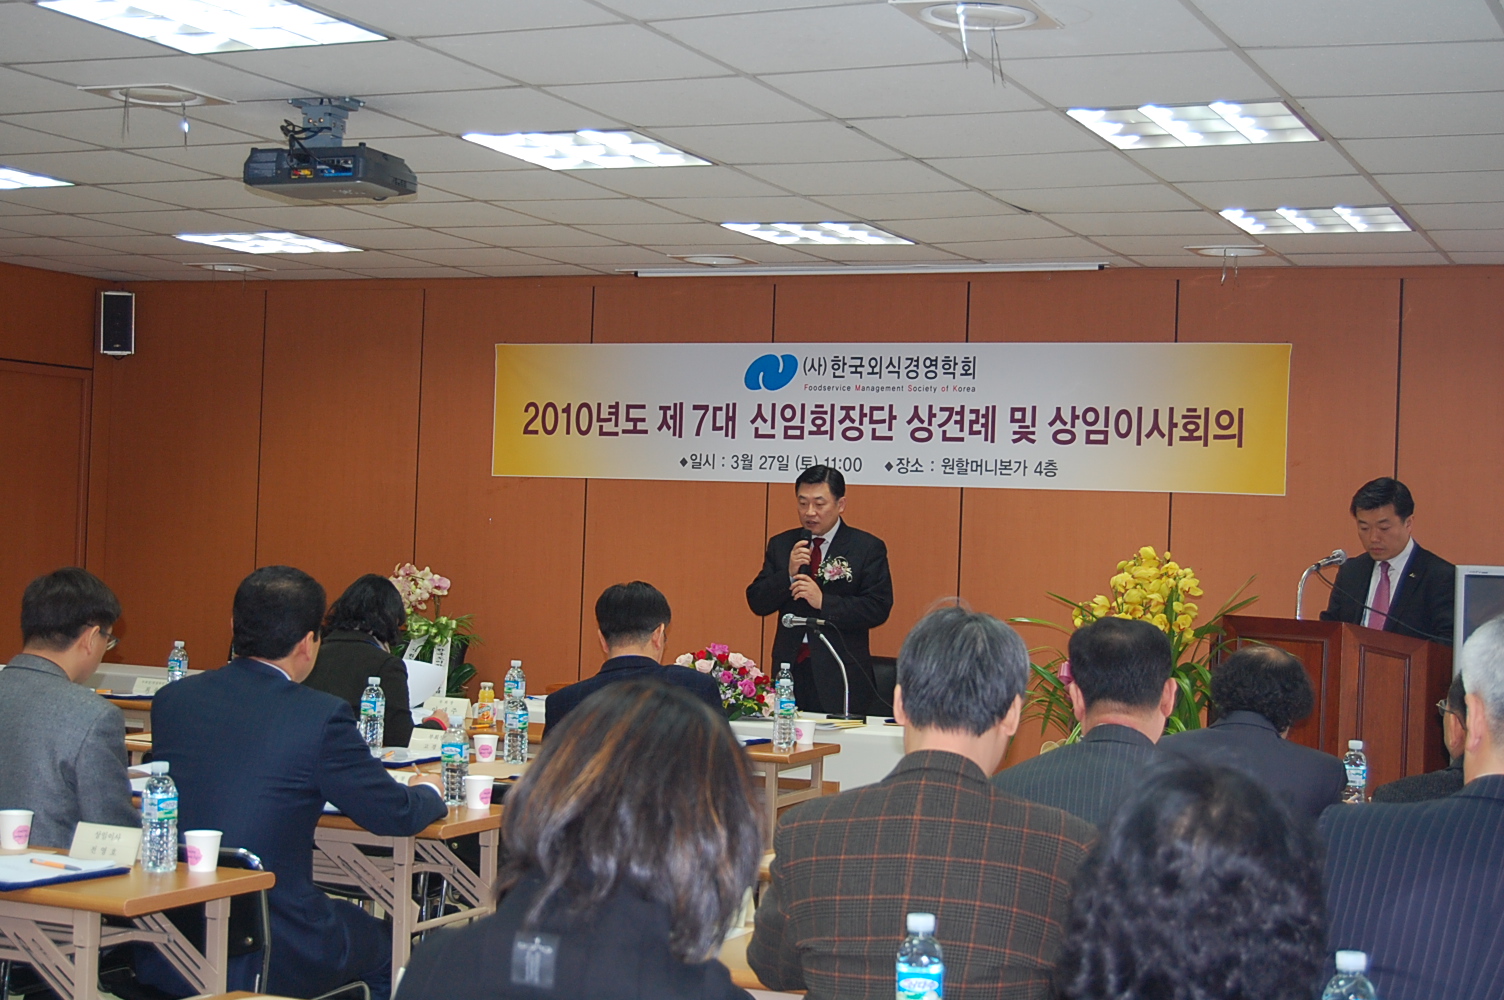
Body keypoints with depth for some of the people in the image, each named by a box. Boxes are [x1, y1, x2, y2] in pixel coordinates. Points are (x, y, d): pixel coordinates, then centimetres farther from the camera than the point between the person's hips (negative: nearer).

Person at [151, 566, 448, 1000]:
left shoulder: (171, 699, 1)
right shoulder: (321, 716, -15)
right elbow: (396, 817, -6)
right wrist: (429, 792, 18)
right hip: (268, 957, -6)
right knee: (386, 944, 22)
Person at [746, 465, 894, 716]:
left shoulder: (868, 548, 0)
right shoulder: (780, 545, 12)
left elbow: (878, 608, -9)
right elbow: (757, 602, 7)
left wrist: (823, 601, -17)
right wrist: (788, 574, -10)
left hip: (841, 676, -3)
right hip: (790, 668, 3)